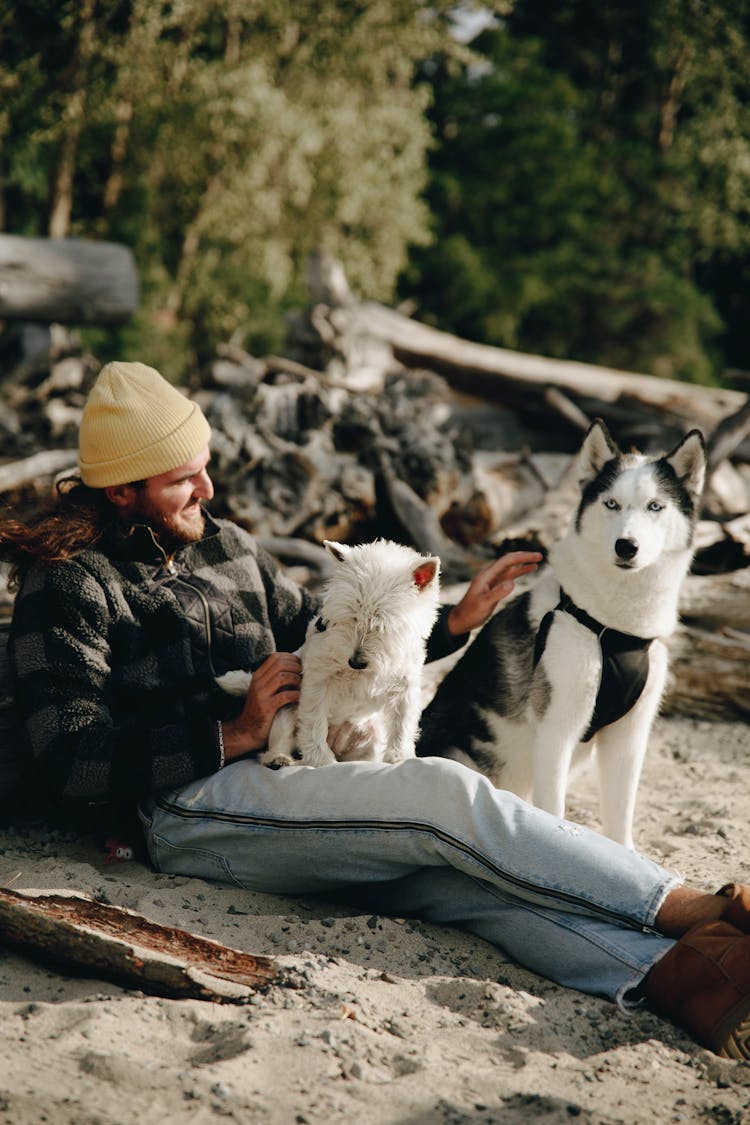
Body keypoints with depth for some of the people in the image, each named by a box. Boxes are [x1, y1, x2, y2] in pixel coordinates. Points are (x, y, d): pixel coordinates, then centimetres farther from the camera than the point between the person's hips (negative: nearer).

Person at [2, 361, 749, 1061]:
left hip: (291, 777, 7)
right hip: (193, 807, -7)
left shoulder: (227, 547, 24)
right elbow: (67, 762, -9)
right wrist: (235, 734, -9)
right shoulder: (70, 583, 1)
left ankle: (679, 974, -42)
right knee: (447, 794, -24)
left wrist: (455, 621, 21)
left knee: (465, 869, -22)